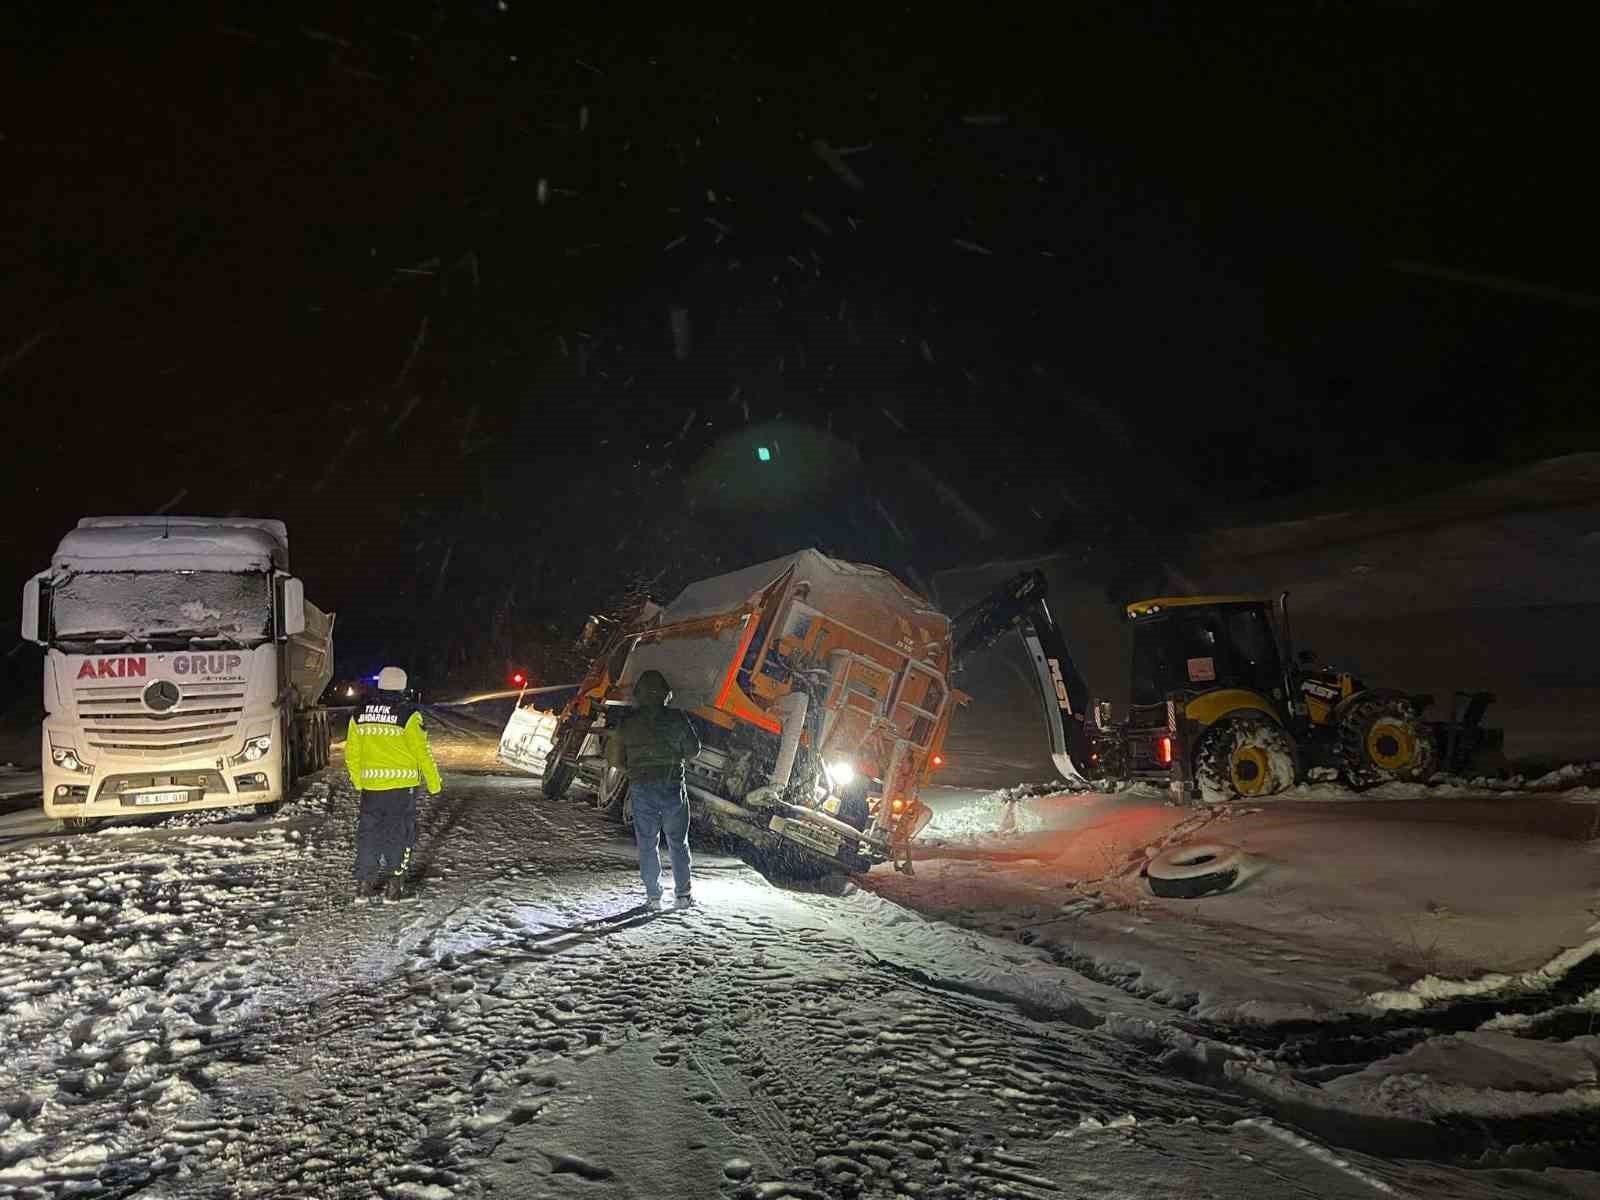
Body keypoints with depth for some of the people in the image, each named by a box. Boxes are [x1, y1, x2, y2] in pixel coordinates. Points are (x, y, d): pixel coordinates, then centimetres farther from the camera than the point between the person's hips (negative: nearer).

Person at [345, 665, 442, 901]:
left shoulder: (359, 715, 5)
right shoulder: (408, 715, -10)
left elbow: (351, 753, 10)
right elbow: (422, 753, -9)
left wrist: (358, 782, 22)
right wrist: (434, 784, 1)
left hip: (370, 785, 4)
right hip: (401, 785, -4)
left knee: (368, 833, 14)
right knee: (399, 835, 5)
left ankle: (365, 882, 17)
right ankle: (394, 885, 6)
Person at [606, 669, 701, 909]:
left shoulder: (627, 725, -1)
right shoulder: (677, 719, -6)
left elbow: (617, 759, 4)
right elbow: (693, 749, 2)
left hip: (641, 789, 1)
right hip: (672, 787, -1)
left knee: (647, 844, 9)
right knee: (678, 842, 11)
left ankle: (653, 896, 7)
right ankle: (683, 894, 11)